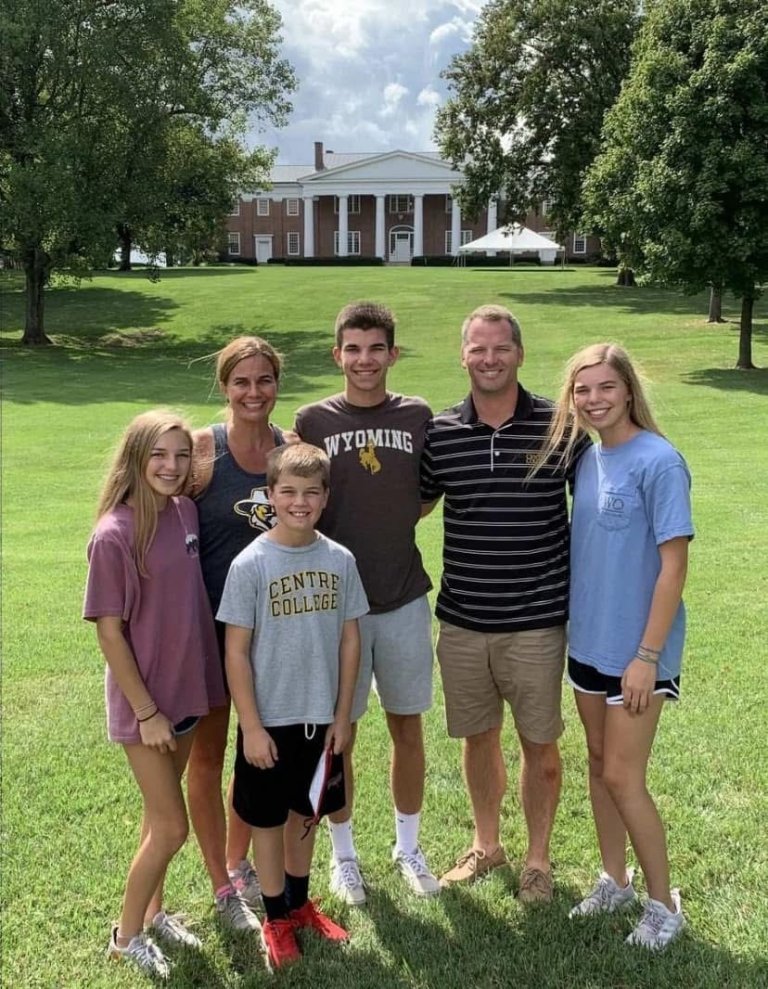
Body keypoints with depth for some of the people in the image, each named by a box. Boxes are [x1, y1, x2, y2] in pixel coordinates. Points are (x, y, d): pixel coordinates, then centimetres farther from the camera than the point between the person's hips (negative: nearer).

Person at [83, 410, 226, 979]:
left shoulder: (186, 512, -2)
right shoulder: (114, 535, -21)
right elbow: (109, 632, -17)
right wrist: (146, 711, -14)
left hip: (188, 689, 6)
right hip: (144, 701, -6)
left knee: (161, 815, 20)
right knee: (172, 826, 4)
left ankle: (154, 910, 40)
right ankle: (127, 935, 26)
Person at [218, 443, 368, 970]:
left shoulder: (340, 560, -5)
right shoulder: (251, 564, -14)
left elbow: (350, 639, 2)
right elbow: (236, 651, -11)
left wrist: (343, 715, 2)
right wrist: (251, 726, -12)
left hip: (321, 717, 3)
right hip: (270, 720, -3)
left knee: (305, 813, 20)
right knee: (268, 819, 12)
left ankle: (300, 902, 39)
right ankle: (277, 919, 30)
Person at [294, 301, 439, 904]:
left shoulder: (418, 417, 2)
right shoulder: (313, 421, -2)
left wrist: (391, 525, 0)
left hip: (404, 598, 2)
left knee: (408, 728, 12)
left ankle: (408, 847, 31)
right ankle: (343, 853, 29)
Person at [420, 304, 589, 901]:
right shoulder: (439, 433, 0)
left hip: (537, 621, -2)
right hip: (462, 622, 3)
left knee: (539, 743, 11)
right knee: (478, 737, 18)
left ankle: (538, 859, 32)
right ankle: (486, 845, 40)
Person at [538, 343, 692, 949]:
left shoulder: (658, 461, -17)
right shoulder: (587, 458, 5)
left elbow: (674, 564, -18)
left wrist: (647, 655, -18)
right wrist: (578, 625, 10)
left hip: (637, 649, -7)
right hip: (589, 640, 7)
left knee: (622, 777, 0)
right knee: (599, 764, 17)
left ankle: (664, 904, 20)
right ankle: (615, 882, 35)